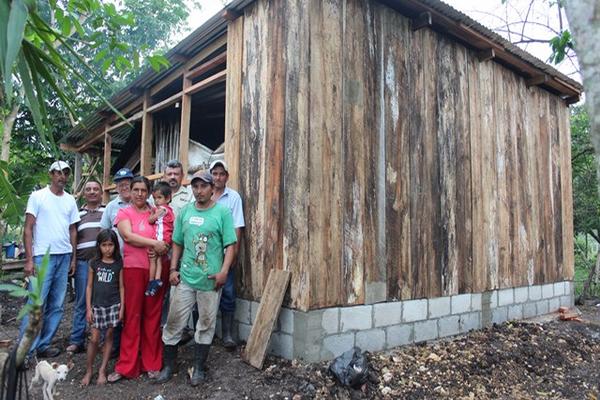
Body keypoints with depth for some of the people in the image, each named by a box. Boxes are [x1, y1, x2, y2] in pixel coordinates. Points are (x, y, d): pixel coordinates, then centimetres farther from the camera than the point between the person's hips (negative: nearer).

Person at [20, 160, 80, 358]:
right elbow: (28, 229, -4)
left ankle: (43, 345, 18)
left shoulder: (70, 200, 12)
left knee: (56, 306, 7)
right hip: (42, 256, -5)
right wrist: (29, 259, -10)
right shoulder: (38, 196, 0)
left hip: (64, 257, 5)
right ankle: (24, 350, 1)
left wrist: (73, 258, 11)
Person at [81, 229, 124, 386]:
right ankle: (89, 370, 18)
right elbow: (89, 286, 3)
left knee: (109, 336, 5)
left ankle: (102, 370, 16)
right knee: (94, 339, 0)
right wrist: (88, 308, -1)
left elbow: (121, 287, 2)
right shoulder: (94, 263, 0)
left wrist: (122, 307, -3)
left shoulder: (118, 264, -1)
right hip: (97, 305, 0)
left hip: (113, 305, 0)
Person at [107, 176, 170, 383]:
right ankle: (126, 366, 12)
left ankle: (152, 363, 17)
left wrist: (160, 248, -10)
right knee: (132, 316, 1)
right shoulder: (124, 213, 6)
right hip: (133, 268, -2)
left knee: (153, 315, 7)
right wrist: (153, 243, -16)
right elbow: (128, 236, -9)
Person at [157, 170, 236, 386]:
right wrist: (173, 269, 4)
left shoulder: (222, 212, -5)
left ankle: (198, 368, 26)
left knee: (206, 325, 10)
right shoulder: (185, 212, 7)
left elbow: (230, 245, -7)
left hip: (210, 280, -3)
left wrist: (224, 271, -17)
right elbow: (177, 244, 13)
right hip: (184, 278, 3)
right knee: (173, 322, 8)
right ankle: (168, 365, 26)